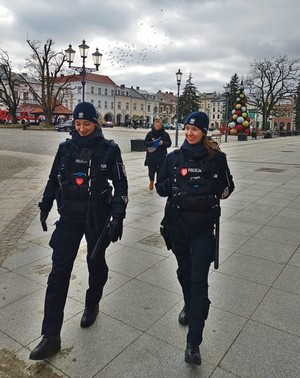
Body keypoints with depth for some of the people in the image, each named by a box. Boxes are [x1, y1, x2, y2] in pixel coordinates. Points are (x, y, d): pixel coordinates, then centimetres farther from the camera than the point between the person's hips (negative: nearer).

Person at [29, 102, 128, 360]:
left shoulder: (109, 149, -6)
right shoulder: (66, 148, 3)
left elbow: (121, 184, -5)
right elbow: (53, 179, 13)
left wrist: (118, 216, -11)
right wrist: (45, 207, 14)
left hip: (97, 217, -2)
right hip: (69, 216, 2)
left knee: (96, 263, 14)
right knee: (59, 271, -1)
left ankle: (92, 305, 43)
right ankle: (51, 336, 8)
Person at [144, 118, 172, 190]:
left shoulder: (165, 134, 2)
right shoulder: (150, 133, 2)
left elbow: (169, 144, 1)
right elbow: (145, 143, 1)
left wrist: (163, 143, -18)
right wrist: (152, 143, -18)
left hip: (161, 157, 0)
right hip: (151, 157, 1)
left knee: (160, 172, 0)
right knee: (151, 171, 4)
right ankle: (151, 182, 32)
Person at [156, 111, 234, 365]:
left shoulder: (216, 158, -3)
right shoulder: (174, 158, 3)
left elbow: (228, 187, 6)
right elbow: (160, 188, 5)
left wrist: (210, 195, -13)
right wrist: (174, 184, -15)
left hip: (203, 227, -3)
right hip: (177, 224, 3)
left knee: (199, 280, -5)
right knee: (184, 271, 21)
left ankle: (193, 343, 2)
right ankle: (188, 306, 50)